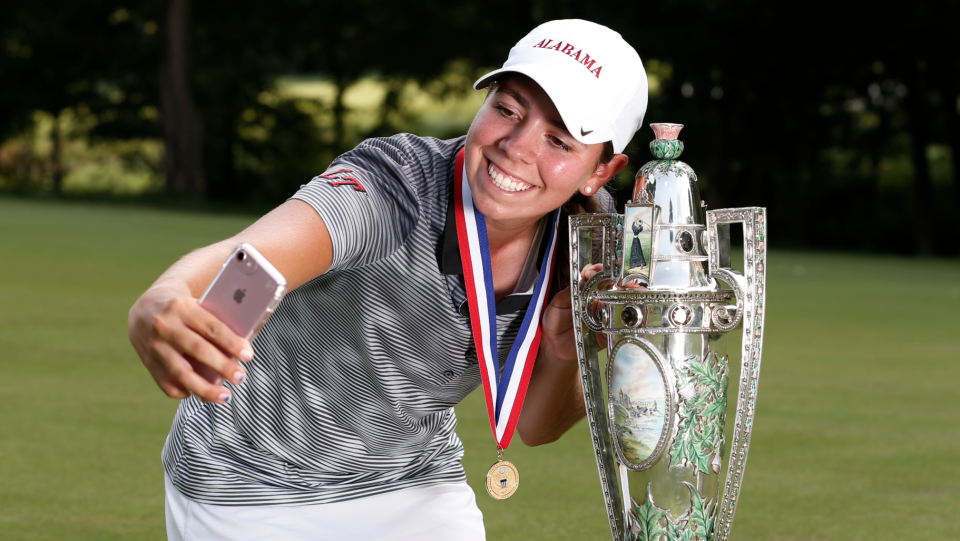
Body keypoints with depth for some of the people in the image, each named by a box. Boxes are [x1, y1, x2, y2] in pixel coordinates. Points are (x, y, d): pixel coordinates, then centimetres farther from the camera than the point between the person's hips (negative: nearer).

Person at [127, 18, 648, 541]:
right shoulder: (391, 186, -32)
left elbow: (533, 427, -3)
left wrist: (562, 357, -25)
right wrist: (159, 306, -74)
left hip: (416, 487, 5)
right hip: (251, 487, -4)